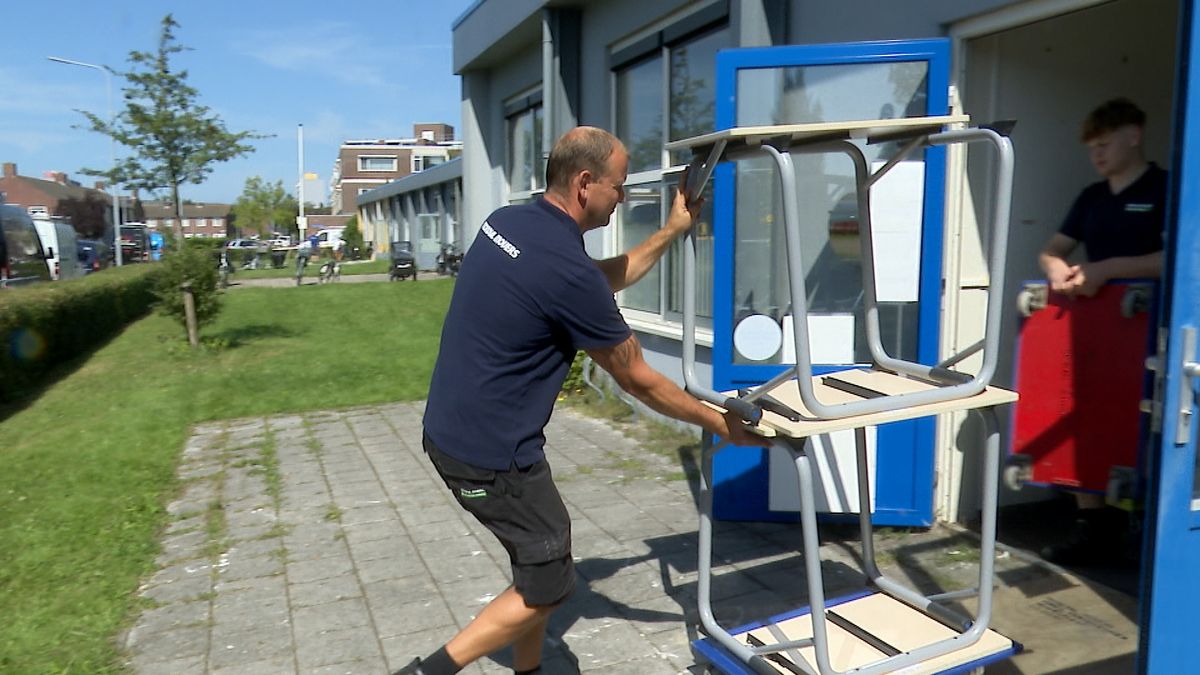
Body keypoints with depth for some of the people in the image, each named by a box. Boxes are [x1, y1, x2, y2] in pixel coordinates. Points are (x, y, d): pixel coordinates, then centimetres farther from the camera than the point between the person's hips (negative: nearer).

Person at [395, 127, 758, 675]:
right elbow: (638, 380, -11)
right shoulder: (565, 269, -23)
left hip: (451, 430, 9)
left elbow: (600, 282, 19)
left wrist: (672, 231, 20)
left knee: (538, 559, 22)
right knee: (548, 583, 8)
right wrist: (719, 423, 3)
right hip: (490, 454, -9)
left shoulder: (508, 221, 3)